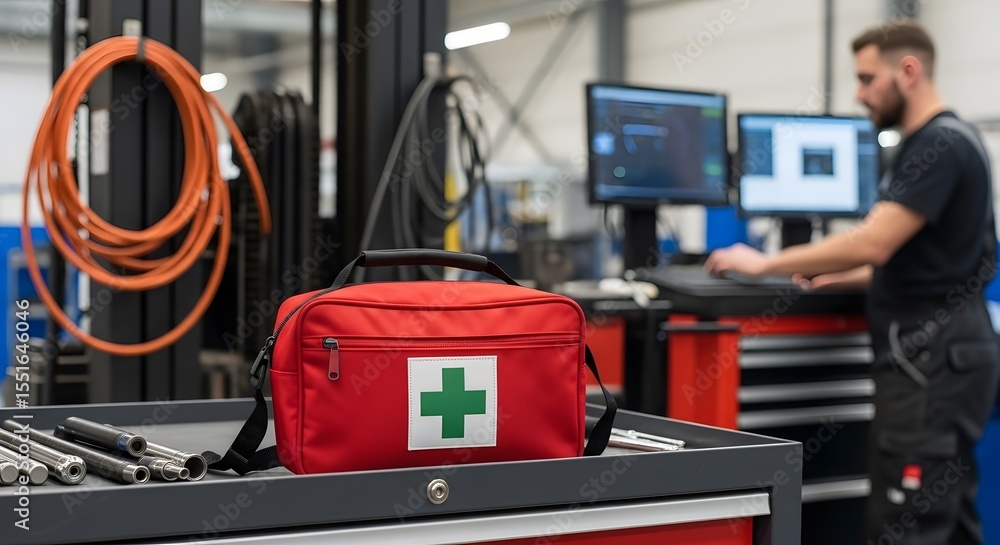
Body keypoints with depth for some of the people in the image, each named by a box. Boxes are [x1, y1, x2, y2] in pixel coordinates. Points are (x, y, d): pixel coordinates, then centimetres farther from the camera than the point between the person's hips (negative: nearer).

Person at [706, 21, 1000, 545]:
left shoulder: (941, 145, -15)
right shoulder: (933, 143, 18)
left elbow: (873, 243, -23)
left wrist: (766, 264, -15)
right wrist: (844, 279, 13)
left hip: (932, 356, -11)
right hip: (935, 351, 11)